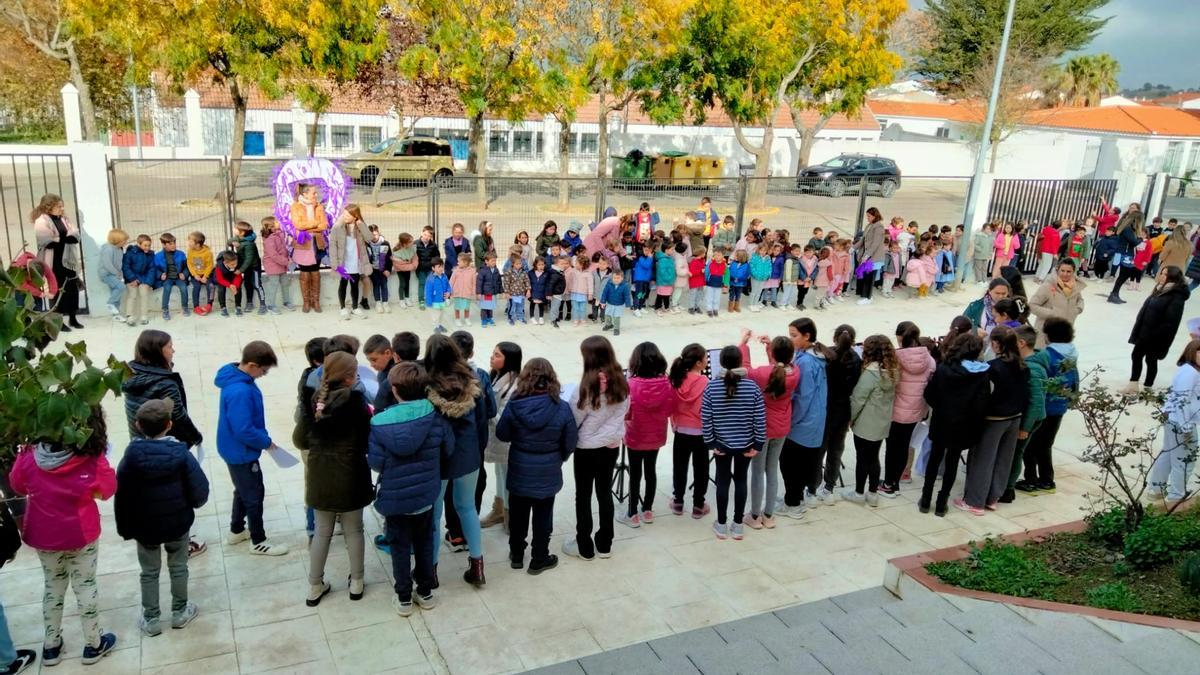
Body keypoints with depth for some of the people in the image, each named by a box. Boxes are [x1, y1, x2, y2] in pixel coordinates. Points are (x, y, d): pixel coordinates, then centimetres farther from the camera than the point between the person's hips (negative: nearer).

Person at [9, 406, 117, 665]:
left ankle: (51, 646, 38)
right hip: (81, 534, -2)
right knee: (85, 587, 15)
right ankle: (93, 645, 31)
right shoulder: (93, 459, -26)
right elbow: (107, 490, -8)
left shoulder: (30, 456, -19)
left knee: (53, 588, 23)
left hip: (43, 535, 3)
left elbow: (17, 487, 2)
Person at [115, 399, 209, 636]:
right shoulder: (181, 454, -19)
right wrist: (188, 505, 7)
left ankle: (151, 619, 28)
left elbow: (122, 498, -8)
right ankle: (180, 612, 31)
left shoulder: (131, 456, -16)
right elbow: (200, 492, -16)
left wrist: (125, 528, 6)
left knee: (149, 572, 18)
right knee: (178, 568, 19)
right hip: (178, 523, -1)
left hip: (144, 526, 1)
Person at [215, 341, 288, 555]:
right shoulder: (239, 392, -33)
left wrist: (262, 438, 8)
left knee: (244, 491, 25)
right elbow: (244, 431, -31)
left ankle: (236, 531, 43)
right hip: (242, 452, -9)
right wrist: (266, 442, -16)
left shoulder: (238, 378, -2)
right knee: (254, 495, 7)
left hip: (237, 450, 9)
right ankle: (258, 542, 23)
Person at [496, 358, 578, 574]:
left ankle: (516, 555, 35)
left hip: (519, 471, 1)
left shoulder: (514, 406, -18)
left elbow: (502, 434, -4)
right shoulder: (562, 408, -18)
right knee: (543, 517, 15)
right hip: (547, 473, -1)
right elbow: (571, 441, -9)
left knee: (518, 515, 20)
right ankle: (539, 560, 27)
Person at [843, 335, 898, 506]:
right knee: (873, 458, 16)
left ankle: (859, 493, 19)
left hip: (865, 424, -7)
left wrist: (851, 418, -4)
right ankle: (873, 493, 22)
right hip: (882, 423, 7)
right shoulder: (892, 371, 1)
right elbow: (891, 396, 10)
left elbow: (858, 398, -18)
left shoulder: (871, 372, -22)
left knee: (862, 458, 7)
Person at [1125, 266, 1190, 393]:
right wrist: (1138, 330, 13)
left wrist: (1155, 336, -24)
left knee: (1151, 360, 3)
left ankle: (1148, 387, 16)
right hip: (1144, 332, 8)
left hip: (1156, 337, -8)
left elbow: (1170, 322, -24)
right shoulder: (1161, 289, 7)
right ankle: (1133, 384, 26)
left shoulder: (1177, 298, -19)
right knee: (1136, 356, 14)